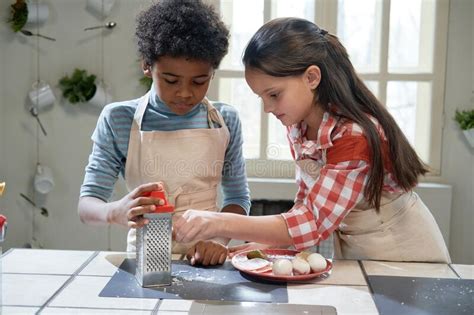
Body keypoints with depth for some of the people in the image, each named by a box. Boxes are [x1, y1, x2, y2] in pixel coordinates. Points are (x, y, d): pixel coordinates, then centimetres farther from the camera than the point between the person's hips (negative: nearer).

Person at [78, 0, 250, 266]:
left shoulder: (226, 121, 2)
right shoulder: (118, 120, -4)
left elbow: (238, 197, 8)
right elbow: (87, 204, -4)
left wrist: (219, 239, -11)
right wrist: (117, 212, -26)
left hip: (205, 260, 3)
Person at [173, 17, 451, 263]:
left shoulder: (356, 136, -28)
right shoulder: (298, 125, -4)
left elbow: (314, 223, -30)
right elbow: (308, 204, 3)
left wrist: (222, 223, -37)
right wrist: (266, 243, -12)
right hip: (351, 254, 5)